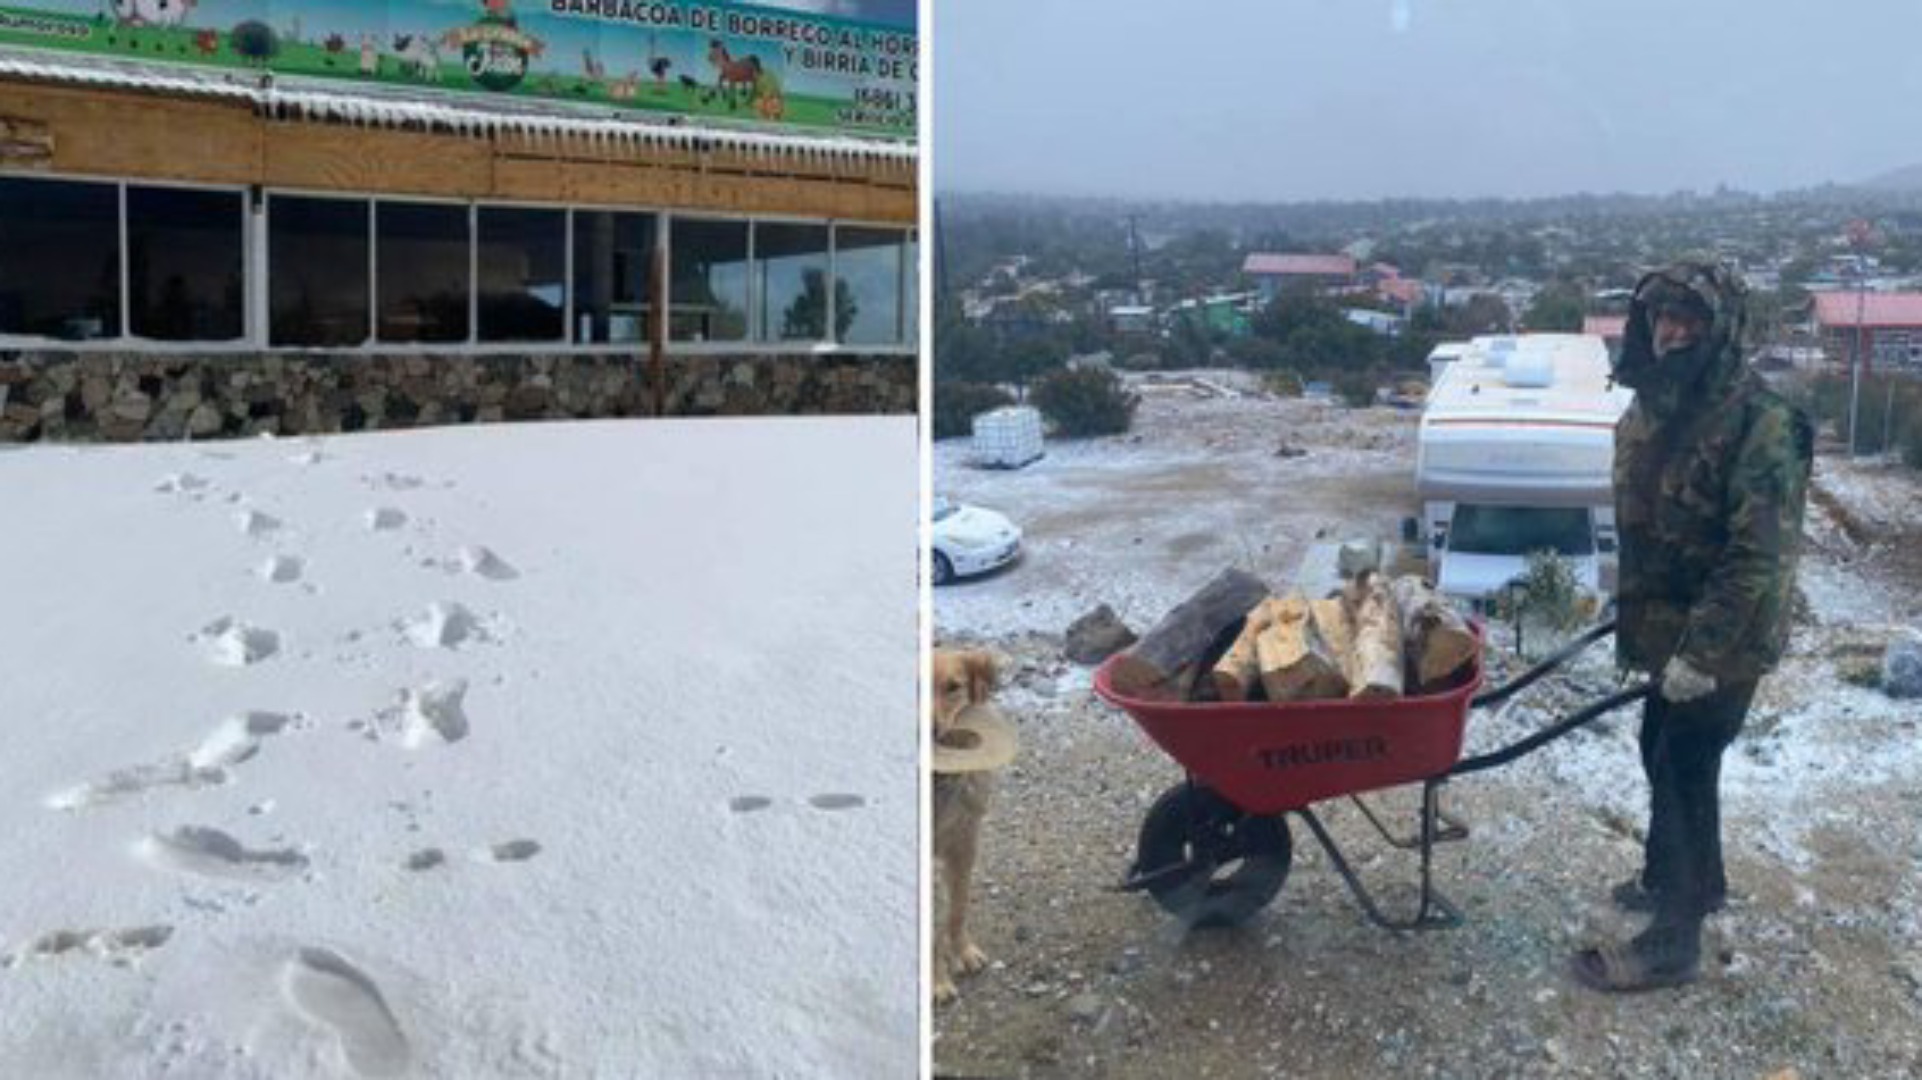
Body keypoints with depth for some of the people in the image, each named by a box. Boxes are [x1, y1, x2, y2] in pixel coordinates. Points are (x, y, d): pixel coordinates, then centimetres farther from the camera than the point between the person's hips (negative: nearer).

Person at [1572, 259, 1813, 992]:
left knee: (1684, 770, -3)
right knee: (1664, 754, 21)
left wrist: (1702, 651, -26)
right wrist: (1629, 612, 18)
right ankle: (1691, 879, 43)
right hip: (1669, 627, 8)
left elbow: (1760, 555, -25)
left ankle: (1674, 941, 9)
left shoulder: (1760, 423, -22)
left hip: (1724, 640, -8)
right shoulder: (1651, 408, 5)